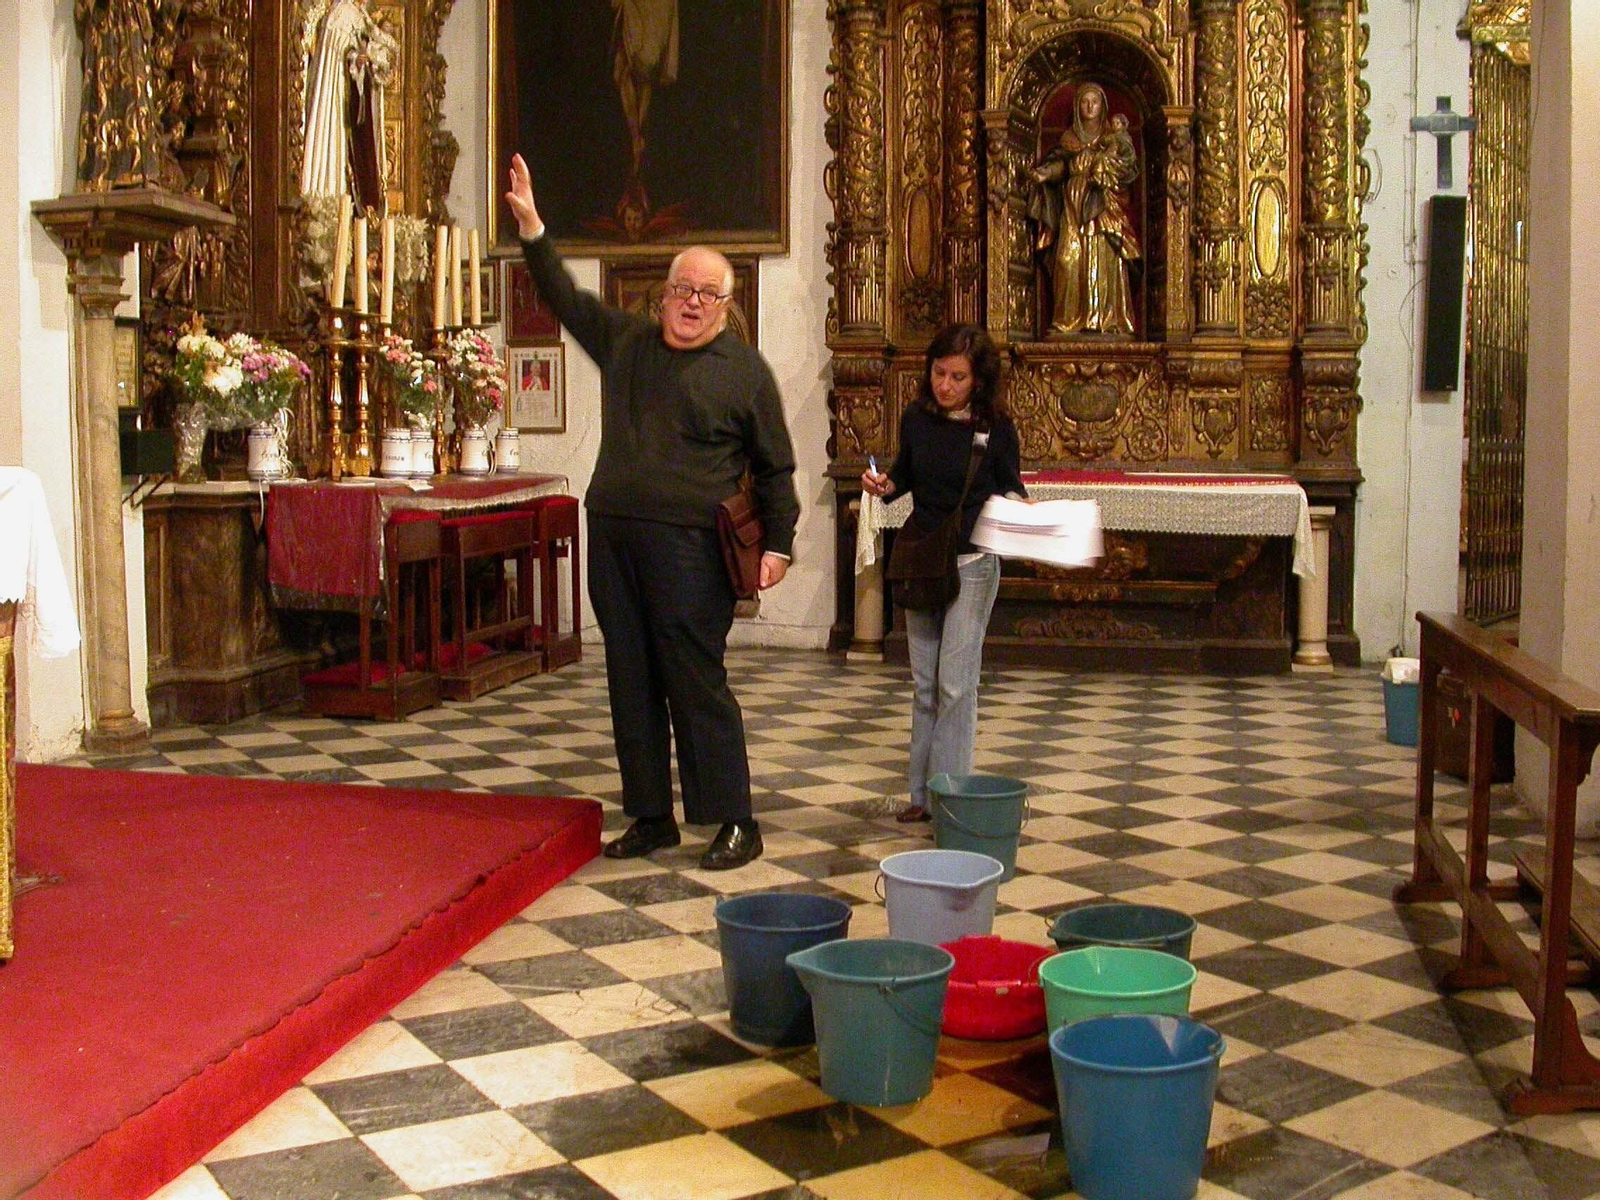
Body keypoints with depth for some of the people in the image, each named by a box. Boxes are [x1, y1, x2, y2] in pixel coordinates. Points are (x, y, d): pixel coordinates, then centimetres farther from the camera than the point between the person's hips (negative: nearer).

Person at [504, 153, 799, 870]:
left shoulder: (745, 370, 1)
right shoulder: (623, 342, 14)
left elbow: (775, 467, 2)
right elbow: (563, 297, 22)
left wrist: (778, 544, -4)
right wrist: (531, 226, 13)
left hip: (687, 547, -5)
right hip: (613, 538, 6)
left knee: (696, 682, -7)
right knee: (631, 681, 9)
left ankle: (734, 823, 2)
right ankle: (652, 817, 19)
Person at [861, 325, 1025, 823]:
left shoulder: (996, 426, -9)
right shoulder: (916, 419, 0)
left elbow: (1010, 486, 2)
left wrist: (1016, 503, -20)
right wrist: (884, 484, -5)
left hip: (973, 562, -4)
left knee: (955, 682, -6)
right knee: (924, 683, 10)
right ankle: (923, 792, 18)